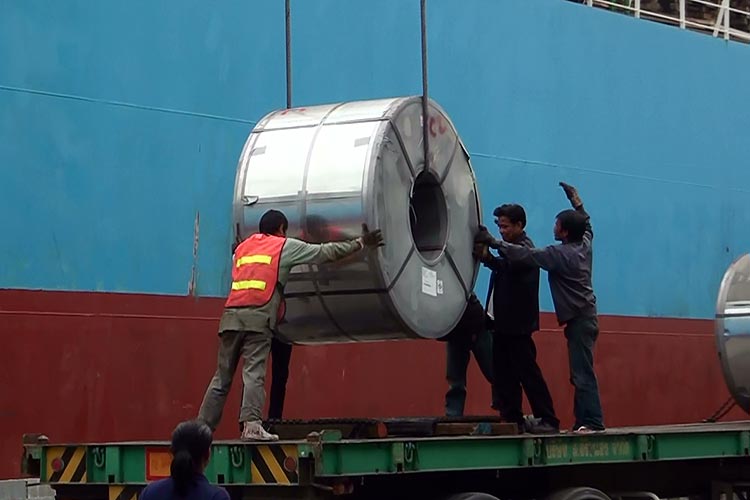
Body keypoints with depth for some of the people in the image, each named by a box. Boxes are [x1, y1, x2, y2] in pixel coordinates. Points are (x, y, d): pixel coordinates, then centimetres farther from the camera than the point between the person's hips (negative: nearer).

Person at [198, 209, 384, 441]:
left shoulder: (242, 248, 27)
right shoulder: (285, 246, 12)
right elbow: (326, 252, 14)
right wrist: (361, 243, 22)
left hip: (231, 314, 5)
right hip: (258, 316, -5)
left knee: (222, 376, 8)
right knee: (254, 373, -10)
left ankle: (202, 426, 6)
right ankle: (251, 425, -22)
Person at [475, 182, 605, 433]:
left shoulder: (561, 254, -16)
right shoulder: (584, 244, 8)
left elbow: (528, 255, -21)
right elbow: (586, 224, 31)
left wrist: (494, 242, -20)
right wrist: (577, 202, 40)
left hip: (579, 319, -10)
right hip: (584, 316, 10)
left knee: (582, 372, -11)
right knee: (580, 372, 8)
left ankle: (593, 421, -14)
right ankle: (583, 421, 7)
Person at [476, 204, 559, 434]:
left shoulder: (524, 248, -11)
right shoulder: (511, 248, 19)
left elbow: (507, 266, -32)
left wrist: (486, 257, -47)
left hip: (517, 324, -9)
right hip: (502, 323, 9)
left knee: (528, 372, -8)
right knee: (503, 374, 8)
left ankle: (548, 420, -6)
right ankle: (512, 418, 12)